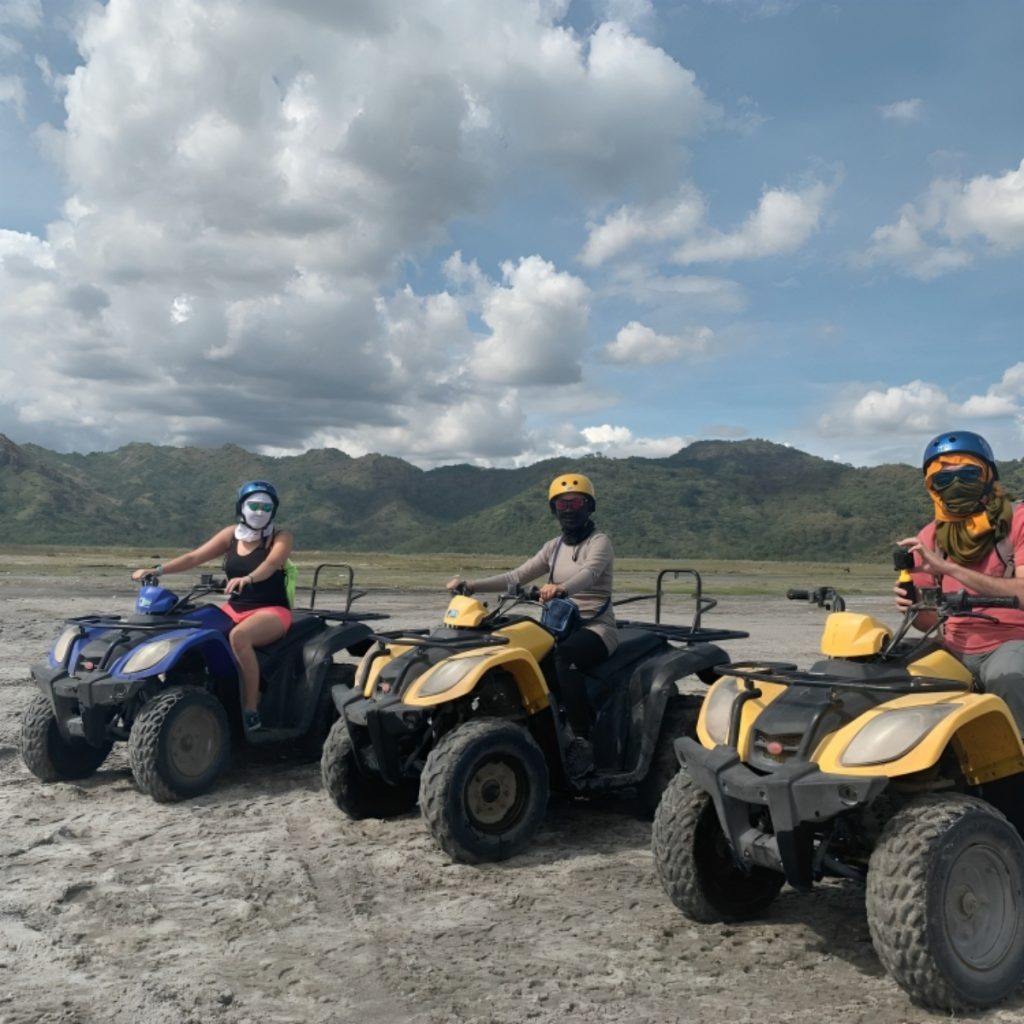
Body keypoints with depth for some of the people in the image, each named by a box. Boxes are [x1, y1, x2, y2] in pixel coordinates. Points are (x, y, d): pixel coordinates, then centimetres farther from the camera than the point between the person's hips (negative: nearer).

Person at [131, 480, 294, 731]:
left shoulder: (281, 537, -5)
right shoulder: (231, 535, 9)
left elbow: (271, 563, -26)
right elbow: (194, 557, 3)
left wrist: (248, 579, -47)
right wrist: (158, 570, -11)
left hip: (271, 611, -6)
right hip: (234, 609, 6)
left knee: (238, 636, -35)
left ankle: (251, 712, -29)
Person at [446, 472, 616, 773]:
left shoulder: (599, 542, -5)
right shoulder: (554, 546, 14)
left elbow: (589, 574, -28)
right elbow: (516, 577, 8)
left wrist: (561, 588, -50)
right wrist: (471, 584, -5)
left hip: (597, 629, -6)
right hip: (561, 627, 6)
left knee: (563, 656, -38)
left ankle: (582, 741, -31)